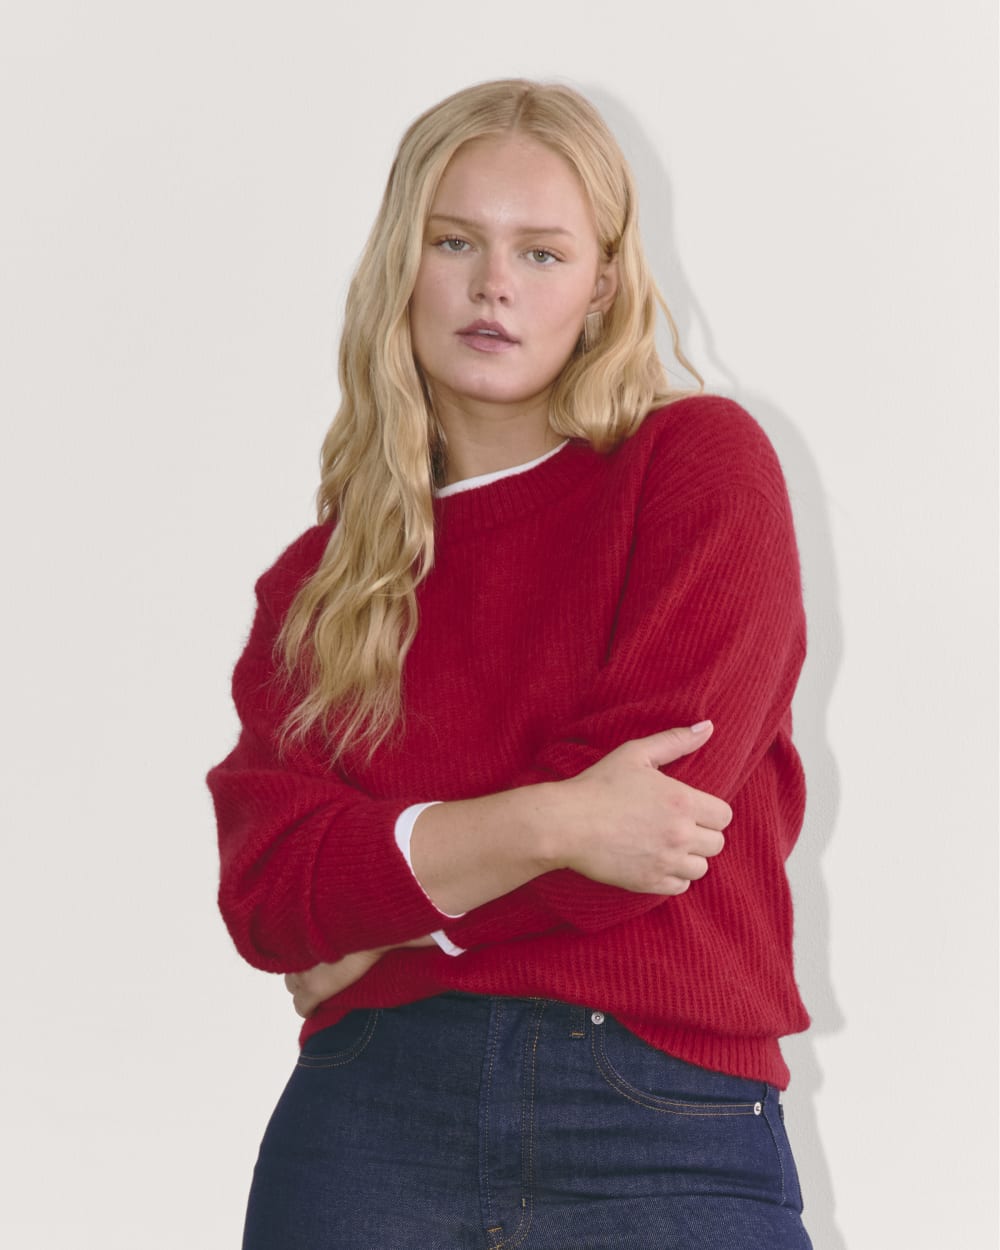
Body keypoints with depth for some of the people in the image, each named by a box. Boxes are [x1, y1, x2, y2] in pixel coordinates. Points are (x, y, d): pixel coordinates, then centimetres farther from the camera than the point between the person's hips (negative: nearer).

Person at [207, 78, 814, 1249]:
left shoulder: (702, 463, 3)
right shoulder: (319, 577, 12)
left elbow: (658, 801, -9)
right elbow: (262, 880, -3)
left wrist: (376, 917, -1)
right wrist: (542, 826, -16)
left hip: (668, 1130, -2)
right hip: (370, 1106, 3)